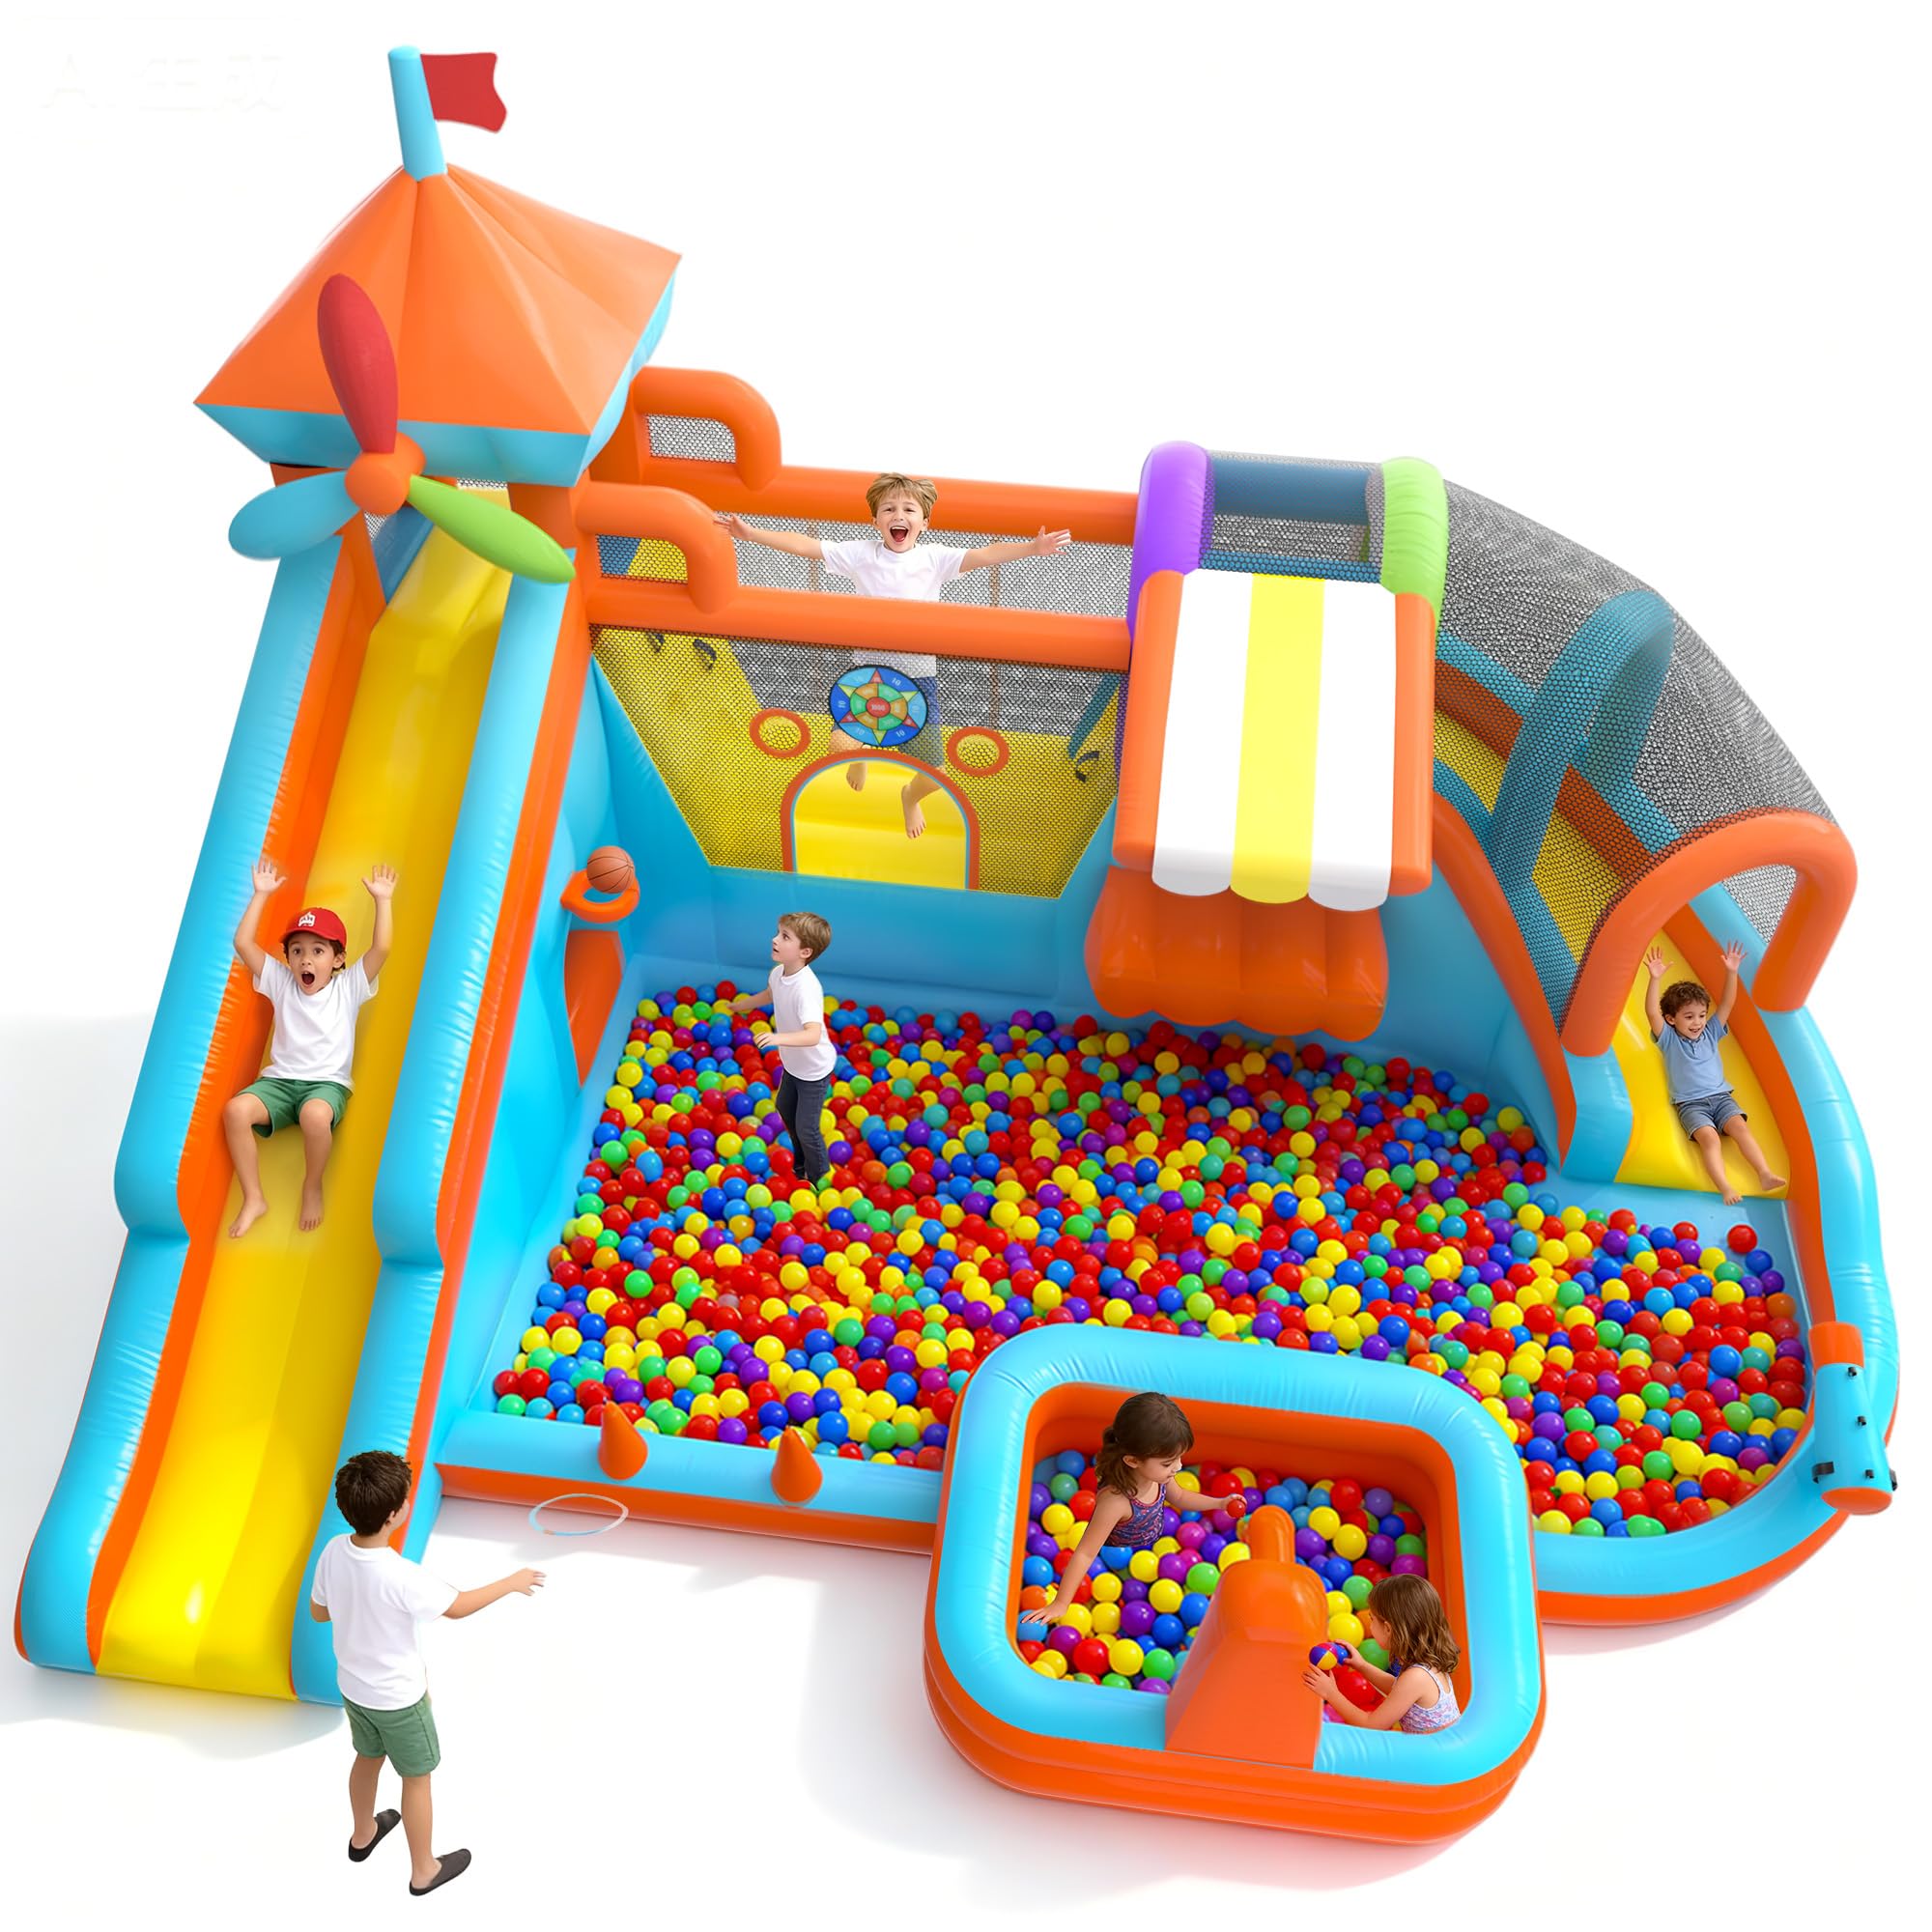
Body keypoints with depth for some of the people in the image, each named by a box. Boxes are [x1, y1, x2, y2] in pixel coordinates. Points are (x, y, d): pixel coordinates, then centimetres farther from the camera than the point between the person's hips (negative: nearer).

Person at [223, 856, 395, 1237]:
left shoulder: (349, 987, 5)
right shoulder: (281, 983, 12)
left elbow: (381, 949, -7)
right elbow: (243, 943, 6)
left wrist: (382, 901, -13)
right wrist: (261, 894, 4)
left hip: (327, 1083, -3)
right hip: (279, 1080, 3)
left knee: (316, 1115, -39)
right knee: (236, 1110, -28)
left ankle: (312, 1187, -11)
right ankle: (253, 1198, -15)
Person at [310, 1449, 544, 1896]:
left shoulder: (334, 1551, -19)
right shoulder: (401, 1576, -37)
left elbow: (318, 1612, -1)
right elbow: (458, 1606, -21)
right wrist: (512, 1583, -7)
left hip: (353, 1687, 6)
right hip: (398, 1698, -6)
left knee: (368, 1758, 31)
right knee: (417, 1778, 17)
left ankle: (363, 1834, 56)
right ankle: (424, 1871, 35)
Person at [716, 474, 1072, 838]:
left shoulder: (935, 558, -4)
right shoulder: (861, 554, -2)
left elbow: (984, 555, -17)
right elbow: (805, 546, -7)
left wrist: (1031, 548, -32)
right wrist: (751, 534, -14)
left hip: (919, 674, 0)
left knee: (933, 775, -2)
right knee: (843, 743, -23)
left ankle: (910, 796, 40)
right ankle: (861, 752, 20)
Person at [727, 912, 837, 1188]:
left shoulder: (806, 988, -39)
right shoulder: (779, 972, -13)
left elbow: (813, 1035, -49)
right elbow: (769, 995, 14)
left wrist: (779, 1038, -64)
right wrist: (738, 1006, 29)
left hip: (814, 1069, -9)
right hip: (792, 1062, 9)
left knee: (806, 1128, 2)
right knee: (785, 1109, 27)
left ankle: (819, 1179, 27)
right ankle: (801, 1164, 51)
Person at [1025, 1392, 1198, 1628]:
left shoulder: (1158, 1472, -22)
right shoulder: (1115, 1500, -43)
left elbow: (1178, 1496, 5)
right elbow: (1085, 1554, -38)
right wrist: (1060, 1604, -38)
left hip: (1152, 1547, 6)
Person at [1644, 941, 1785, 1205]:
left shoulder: (1710, 1033, 17)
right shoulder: (1669, 1039, 5)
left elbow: (1727, 1004, 9)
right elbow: (1652, 1012, -11)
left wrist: (1731, 973, -5)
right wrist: (1655, 979, -23)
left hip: (1721, 1096, 4)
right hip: (1690, 1103, -4)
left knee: (1739, 1125, -24)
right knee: (1708, 1136, -28)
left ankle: (1765, 1174, -35)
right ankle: (1725, 1187, -45)